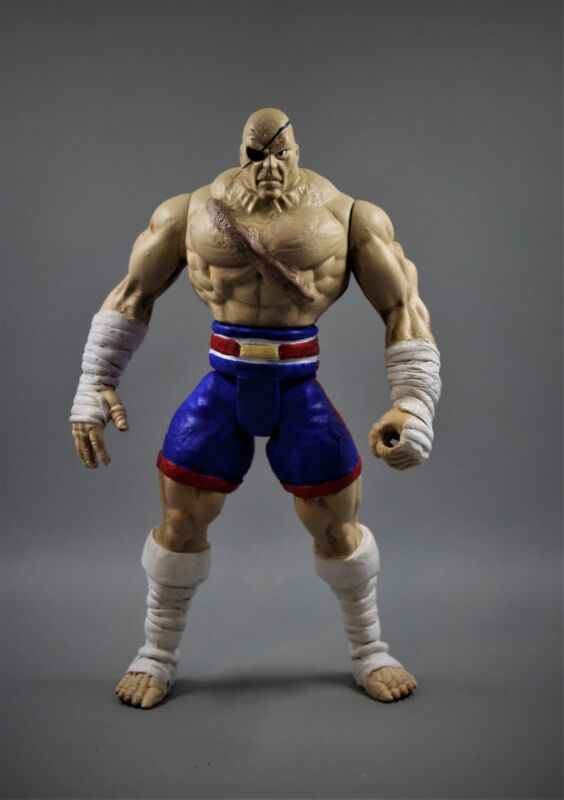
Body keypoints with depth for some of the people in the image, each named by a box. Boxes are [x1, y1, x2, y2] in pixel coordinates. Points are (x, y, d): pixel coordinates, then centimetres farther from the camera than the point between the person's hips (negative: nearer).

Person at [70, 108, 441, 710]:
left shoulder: (346, 213, -1)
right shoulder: (191, 211, 4)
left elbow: (402, 307, -1)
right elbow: (132, 295, 10)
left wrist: (415, 403, -12)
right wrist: (94, 385, 4)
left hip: (300, 391, -1)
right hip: (223, 388, 1)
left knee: (336, 528, 7)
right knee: (180, 524, 6)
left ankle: (369, 651, 33)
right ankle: (157, 655, 31)